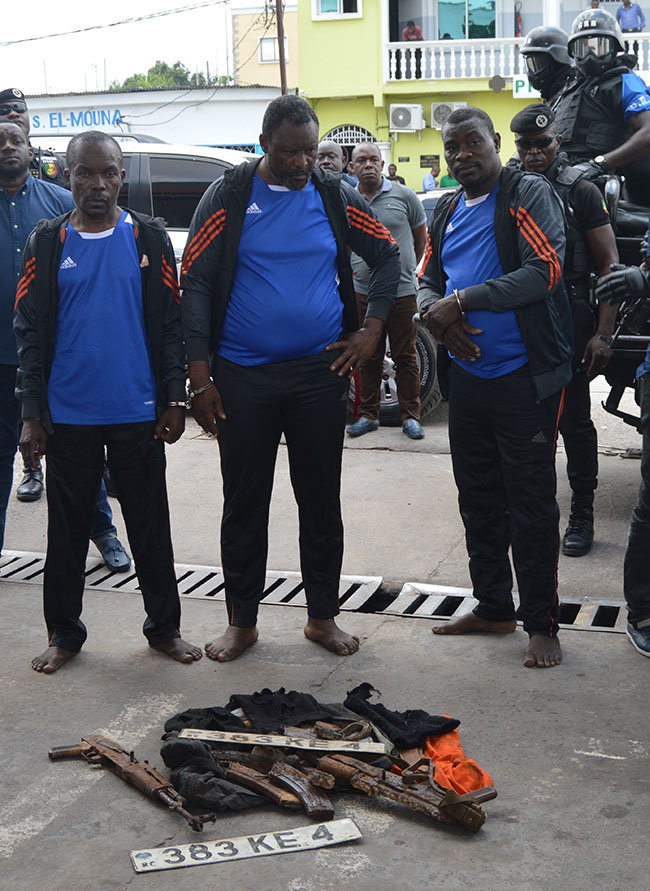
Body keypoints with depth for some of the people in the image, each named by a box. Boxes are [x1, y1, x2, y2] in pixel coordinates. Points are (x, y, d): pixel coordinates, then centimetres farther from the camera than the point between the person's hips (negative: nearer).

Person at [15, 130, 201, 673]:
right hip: (68, 416, 0)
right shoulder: (48, 243, 2)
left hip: (138, 414, 0)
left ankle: (165, 627, 22)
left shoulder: (149, 238, 3)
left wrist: (175, 399, -1)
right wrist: (31, 414, -3)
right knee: (68, 528, 9)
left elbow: (170, 324, 4)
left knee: (151, 526, 8)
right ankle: (64, 633, 23)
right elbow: (30, 332, 2)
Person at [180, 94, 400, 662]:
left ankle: (323, 616, 24)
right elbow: (195, 284, -4)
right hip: (242, 377, -1)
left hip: (320, 372, 2)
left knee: (321, 500, 9)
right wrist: (200, 376, -10)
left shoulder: (334, 197, 4)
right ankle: (242, 621, 22)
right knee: (244, 503, 7)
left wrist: (372, 328, 4)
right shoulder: (228, 196, -2)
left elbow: (388, 255, 15)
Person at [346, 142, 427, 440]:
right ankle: (368, 415, 21)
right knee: (368, 357, 10)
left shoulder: (404, 196, 0)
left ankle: (410, 415, 16)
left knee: (405, 357, 5)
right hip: (362, 292, 2)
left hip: (402, 292, -2)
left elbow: (421, 237, 11)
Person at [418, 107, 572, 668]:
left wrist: (462, 300, -19)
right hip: (467, 375, 7)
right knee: (478, 497, 15)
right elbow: (428, 281, 16)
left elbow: (544, 271, -19)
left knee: (531, 502, -2)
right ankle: (493, 606, 29)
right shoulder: (446, 211, 15)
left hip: (525, 377, -7)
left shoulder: (529, 195, -7)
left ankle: (542, 624, 9)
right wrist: (438, 316, -8)